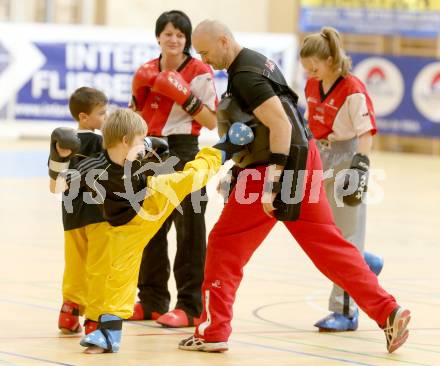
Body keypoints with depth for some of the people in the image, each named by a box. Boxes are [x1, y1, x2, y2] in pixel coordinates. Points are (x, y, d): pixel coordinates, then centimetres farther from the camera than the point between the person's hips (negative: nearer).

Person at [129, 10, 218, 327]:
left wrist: (186, 98, -20)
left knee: (188, 229, -4)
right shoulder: (148, 71, 9)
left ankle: (190, 307, -3)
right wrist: (138, 97, -1)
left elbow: (212, 121, -8)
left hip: (183, 152, -6)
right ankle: (151, 302, 22)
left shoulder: (199, 73, -7)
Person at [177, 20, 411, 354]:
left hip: (279, 164, -10)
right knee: (328, 244, 11)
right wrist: (238, 167, 22)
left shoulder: (244, 74, -16)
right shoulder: (258, 61, 15)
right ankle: (387, 312, 6)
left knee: (225, 244, 1)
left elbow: (280, 124, -24)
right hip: (303, 160, 10)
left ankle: (213, 333, 6)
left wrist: (272, 182, -25)